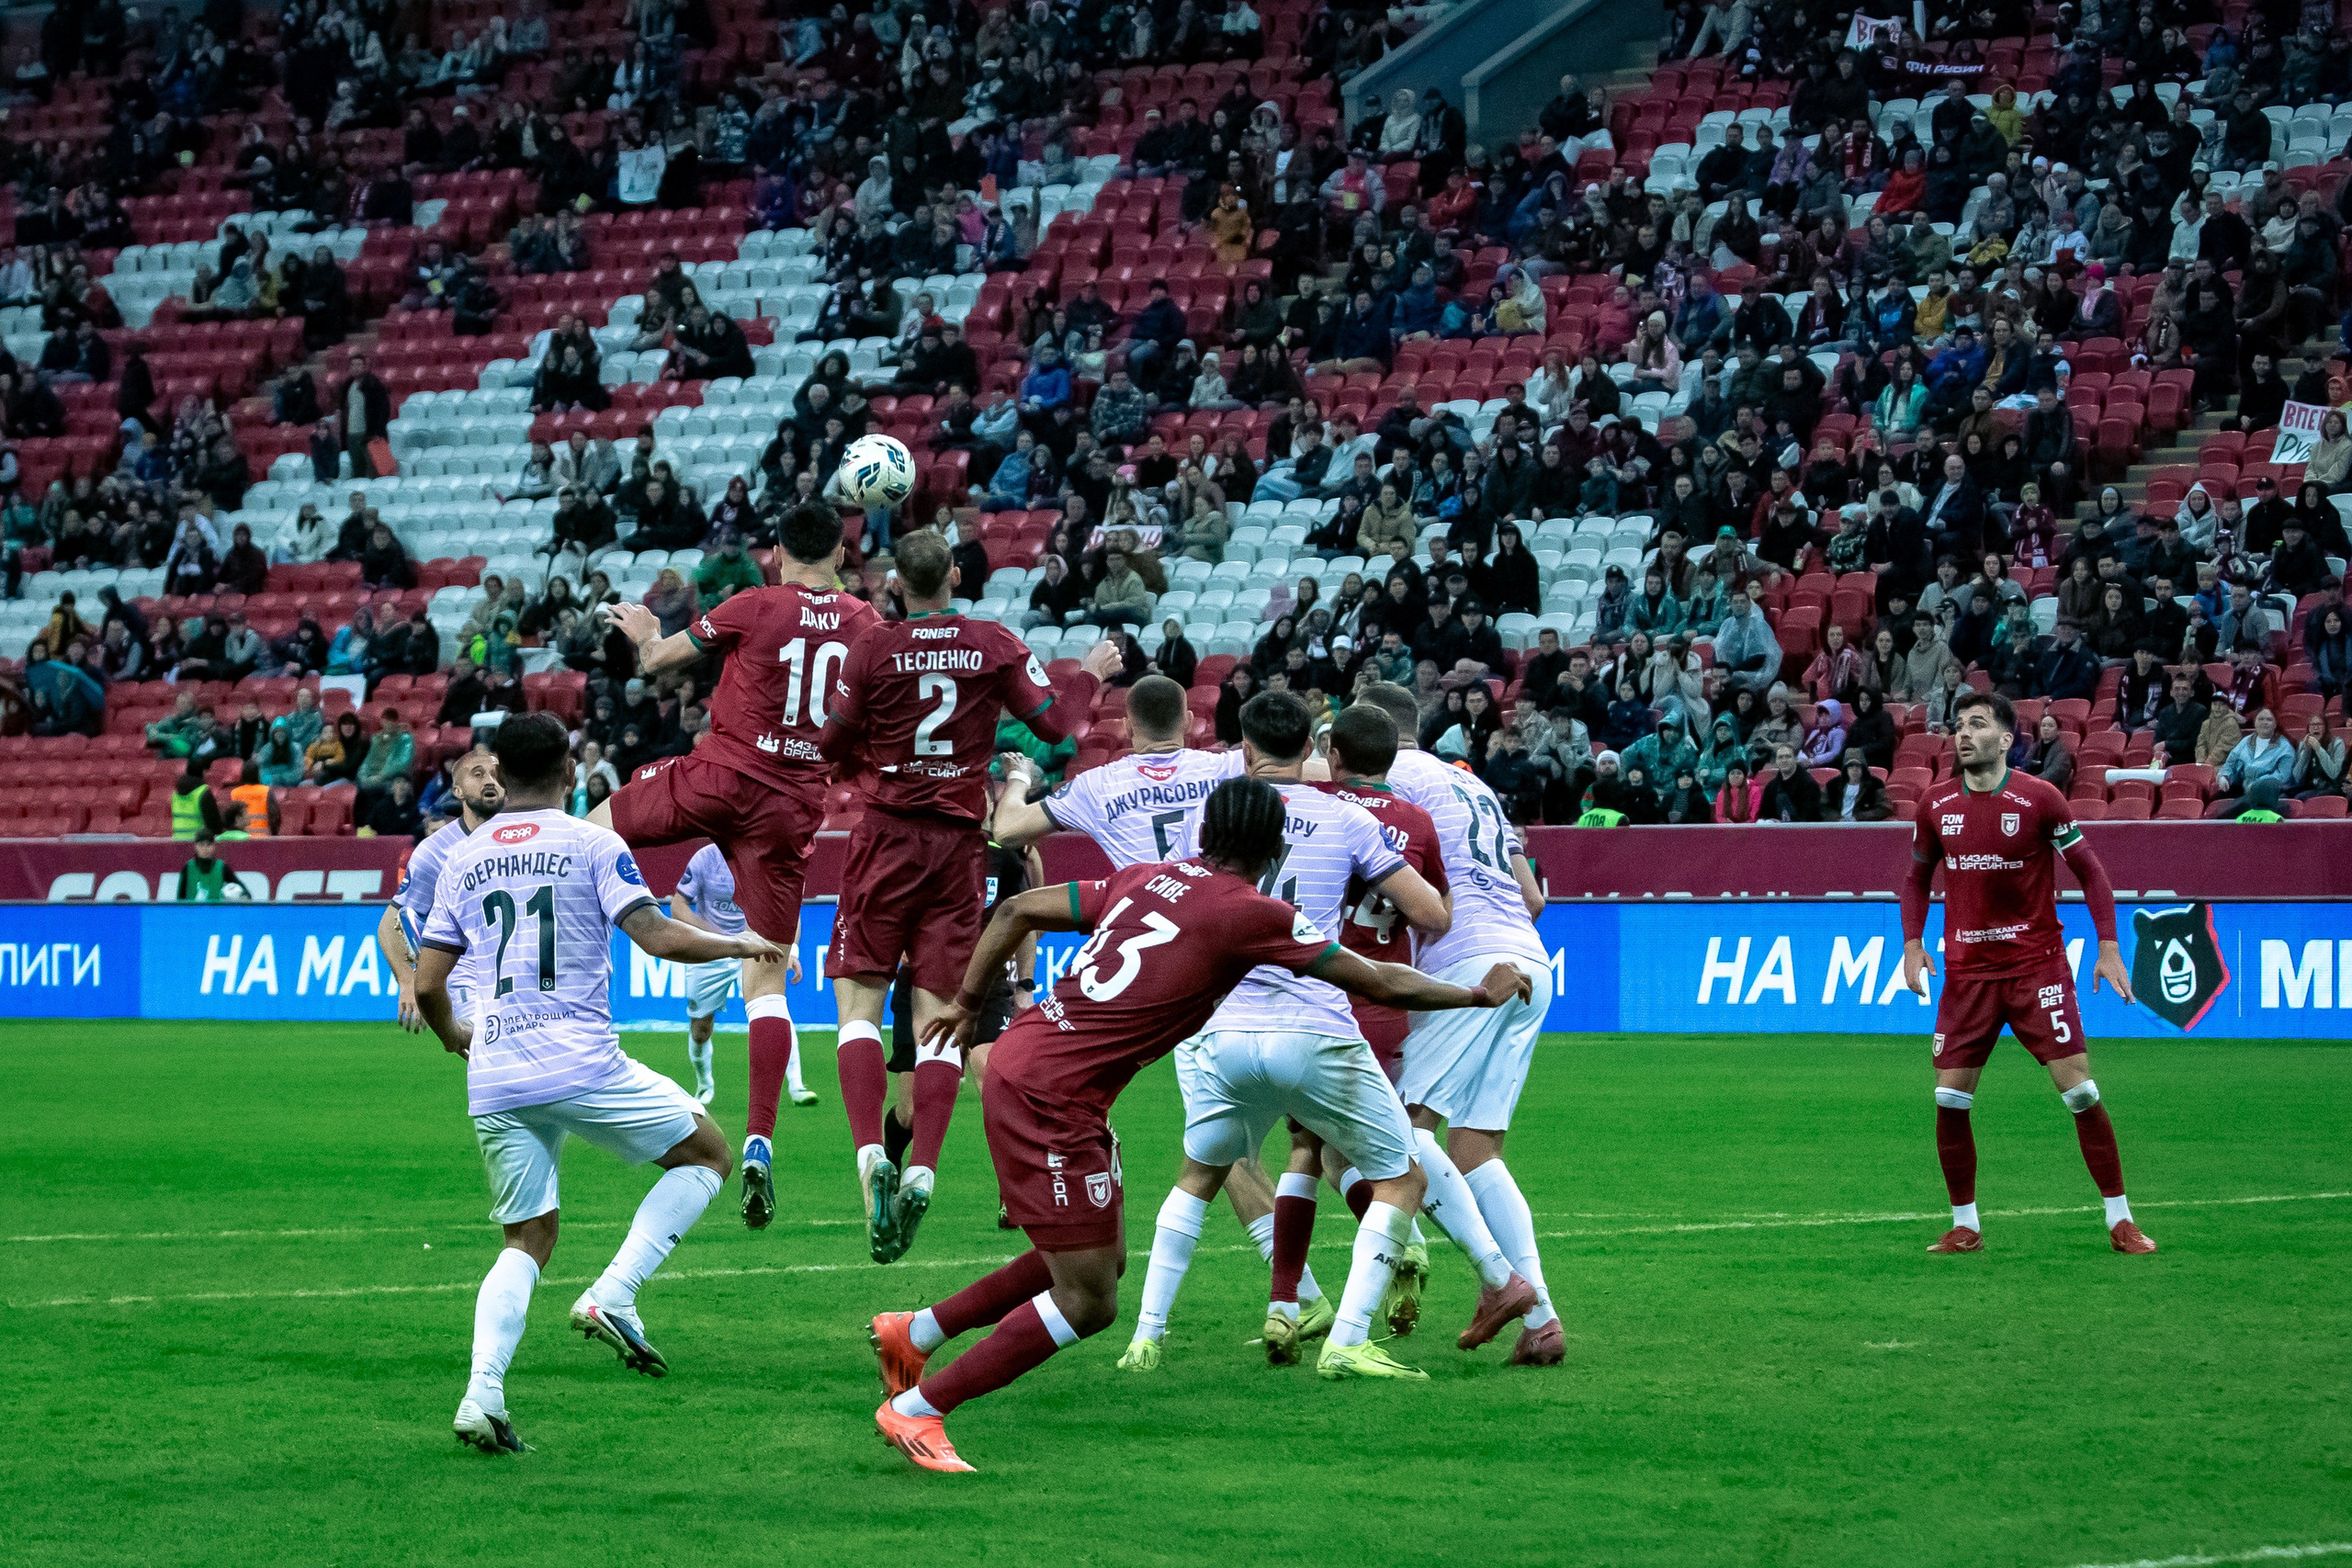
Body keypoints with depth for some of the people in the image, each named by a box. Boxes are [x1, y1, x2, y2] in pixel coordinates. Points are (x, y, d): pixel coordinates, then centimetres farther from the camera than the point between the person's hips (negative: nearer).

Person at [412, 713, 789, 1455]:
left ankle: (482, 1394, -7)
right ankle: (612, 1297, -3)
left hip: (494, 1081, 5)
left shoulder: (464, 860, 13)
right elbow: (658, 937, -10)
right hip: (581, 1064, -5)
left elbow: (427, 984, 13)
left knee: (528, 1239, 15)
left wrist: (452, 1034, 34)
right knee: (706, 1154, 14)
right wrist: (740, 944, 6)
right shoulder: (590, 844, 0)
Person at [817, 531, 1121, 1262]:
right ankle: (922, 1171, -10)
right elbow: (1053, 723, 5)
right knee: (938, 1015, 2)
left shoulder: (874, 648, -5)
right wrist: (1090, 676, 22)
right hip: (960, 843, 2)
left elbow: (833, 747, 0)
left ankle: (872, 1153, -18)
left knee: (859, 1001, 1)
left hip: (889, 837, -2)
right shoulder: (995, 646, -1)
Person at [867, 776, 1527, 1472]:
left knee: (1103, 1259, 20)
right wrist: (1479, 995, 14)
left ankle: (915, 1331, 28)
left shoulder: (1147, 879, 13)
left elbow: (1017, 910, 16)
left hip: (1018, 1057, 9)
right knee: (1087, 1303, -4)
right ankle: (915, 1410, 0)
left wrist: (966, 1004, 28)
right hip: (1051, 1093, -9)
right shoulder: (1251, 914, -7)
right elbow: (1383, 984, 0)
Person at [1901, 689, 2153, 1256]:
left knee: (2078, 1087, -8)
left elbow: (2089, 870, -1)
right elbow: (1917, 878, 17)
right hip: (1966, 971, 3)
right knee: (1949, 1099, -3)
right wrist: (1912, 942, 2)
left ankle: (2120, 1221, 1)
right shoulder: (1936, 805, 3)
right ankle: (1965, 1225, 12)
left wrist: (2108, 946, -9)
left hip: (2036, 965, -3)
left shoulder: (2039, 799, -8)